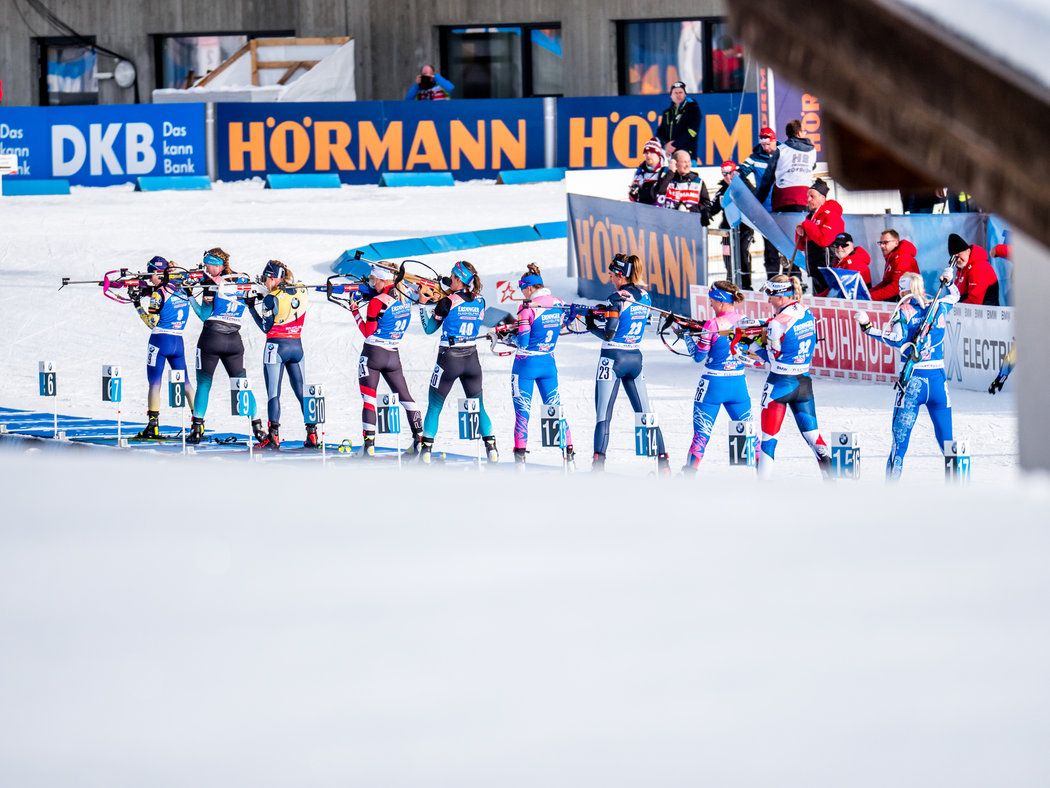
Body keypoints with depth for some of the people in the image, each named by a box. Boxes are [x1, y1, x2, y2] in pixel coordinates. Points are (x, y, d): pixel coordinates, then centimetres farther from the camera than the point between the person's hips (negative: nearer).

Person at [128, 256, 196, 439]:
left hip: (160, 340, -6)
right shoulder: (181, 289, 7)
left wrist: (138, 305, -5)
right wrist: (148, 293, 14)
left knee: (154, 383, -3)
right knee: (185, 382, 12)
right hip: (178, 341, 6)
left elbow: (153, 322, -12)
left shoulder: (158, 294, -11)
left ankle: (153, 426, -8)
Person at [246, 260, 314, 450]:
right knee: (302, 392, 10)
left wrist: (251, 307, -1)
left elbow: (266, 327, -8)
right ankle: (312, 435, 6)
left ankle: (273, 436, -7)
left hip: (276, 347, -5)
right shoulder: (301, 293, 1)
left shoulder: (272, 298, -13)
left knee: (273, 393, -2)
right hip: (297, 346, 5)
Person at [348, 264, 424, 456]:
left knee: (368, 397, -2)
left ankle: (369, 444, -10)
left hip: (373, 353, -6)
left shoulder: (377, 302, -15)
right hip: (393, 355, 6)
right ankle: (419, 438, 11)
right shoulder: (403, 298, 2)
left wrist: (356, 312, -2)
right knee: (405, 396, 14)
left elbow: (369, 332, -12)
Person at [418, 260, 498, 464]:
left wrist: (423, 304, 5)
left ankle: (426, 449, 4)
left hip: (449, 359, -4)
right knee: (478, 407, 14)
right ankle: (491, 448, 7)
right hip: (472, 359, 4)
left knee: (434, 407, 8)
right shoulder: (480, 301, -1)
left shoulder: (448, 302, -14)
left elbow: (429, 328, -4)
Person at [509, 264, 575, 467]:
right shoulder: (559, 305, 0)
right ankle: (569, 452, 5)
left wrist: (509, 334, 3)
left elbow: (522, 342, -18)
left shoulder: (528, 308, -18)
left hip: (526, 364, -5)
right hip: (549, 364, 5)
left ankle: (520, 455, 0)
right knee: (555, 409, 10)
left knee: (522, 412, 3)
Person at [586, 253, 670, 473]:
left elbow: (609, 333, -19)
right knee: (645, 414, 12)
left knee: (603, 416, -4)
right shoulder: (644, 296, 4)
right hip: (635, 358, 6)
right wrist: (602, 314, 11)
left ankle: (598, 465, -11)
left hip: (613, 359, -6)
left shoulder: (618, 298, -16)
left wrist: (591, 326, -1)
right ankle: (663, 461, 9)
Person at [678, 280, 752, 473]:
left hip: (713, 384, -4)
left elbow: (698, 356, -8)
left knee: (701, 434, 2)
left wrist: (687, 335, 8)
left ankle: (689, 475, 3)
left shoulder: (712, 325, -15)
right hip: (739, 383, 4)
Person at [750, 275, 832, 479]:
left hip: (781, 383, -6)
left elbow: (774, 357, -11)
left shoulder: (778, 324, -20)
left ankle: (763, 482, 6)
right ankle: (832, 475, 7)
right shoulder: (807, 314, 1)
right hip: (804, 381, 6)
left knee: (769, 434, 5)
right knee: (811, 431, 11)